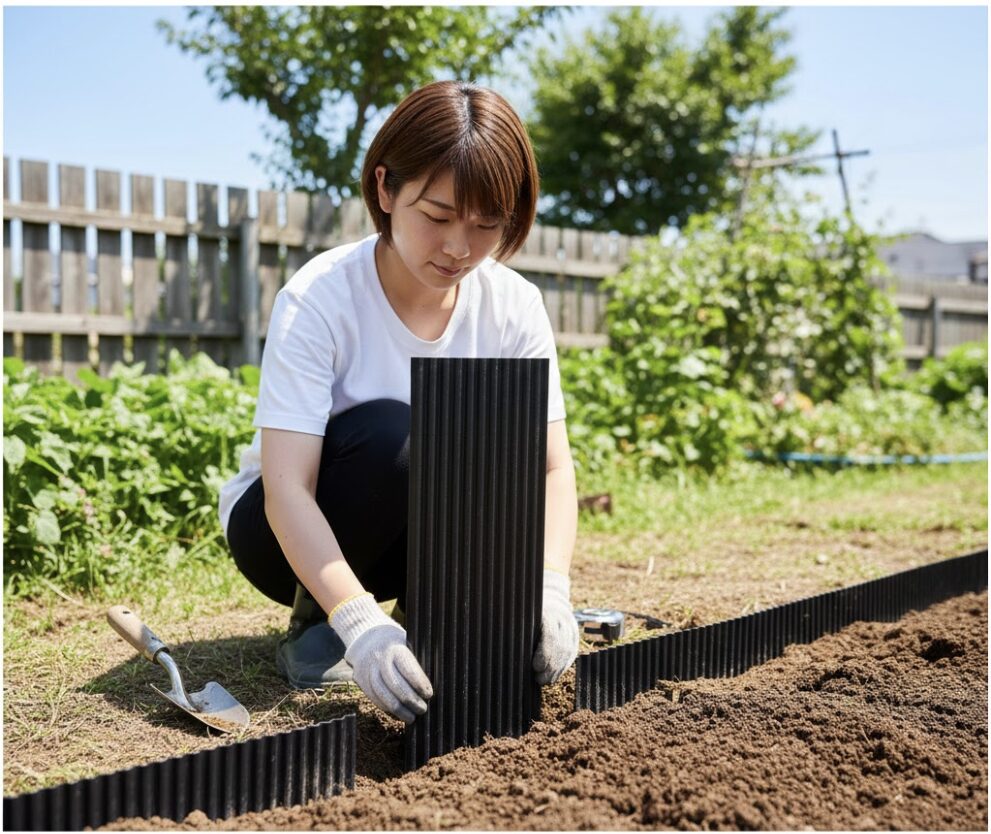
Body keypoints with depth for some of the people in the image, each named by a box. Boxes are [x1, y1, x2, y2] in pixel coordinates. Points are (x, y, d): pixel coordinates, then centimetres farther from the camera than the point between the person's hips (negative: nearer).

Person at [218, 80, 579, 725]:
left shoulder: (514, 305, -13)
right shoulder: (319, 299, -26)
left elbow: (552, 465, -16)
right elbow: (287, 487, -32)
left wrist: (549, 588, -36)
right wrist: (359, 622, -46)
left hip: (416, 534, 3)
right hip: (294, 532, -3)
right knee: (388, 435, -34)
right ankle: (313, 621, -10)